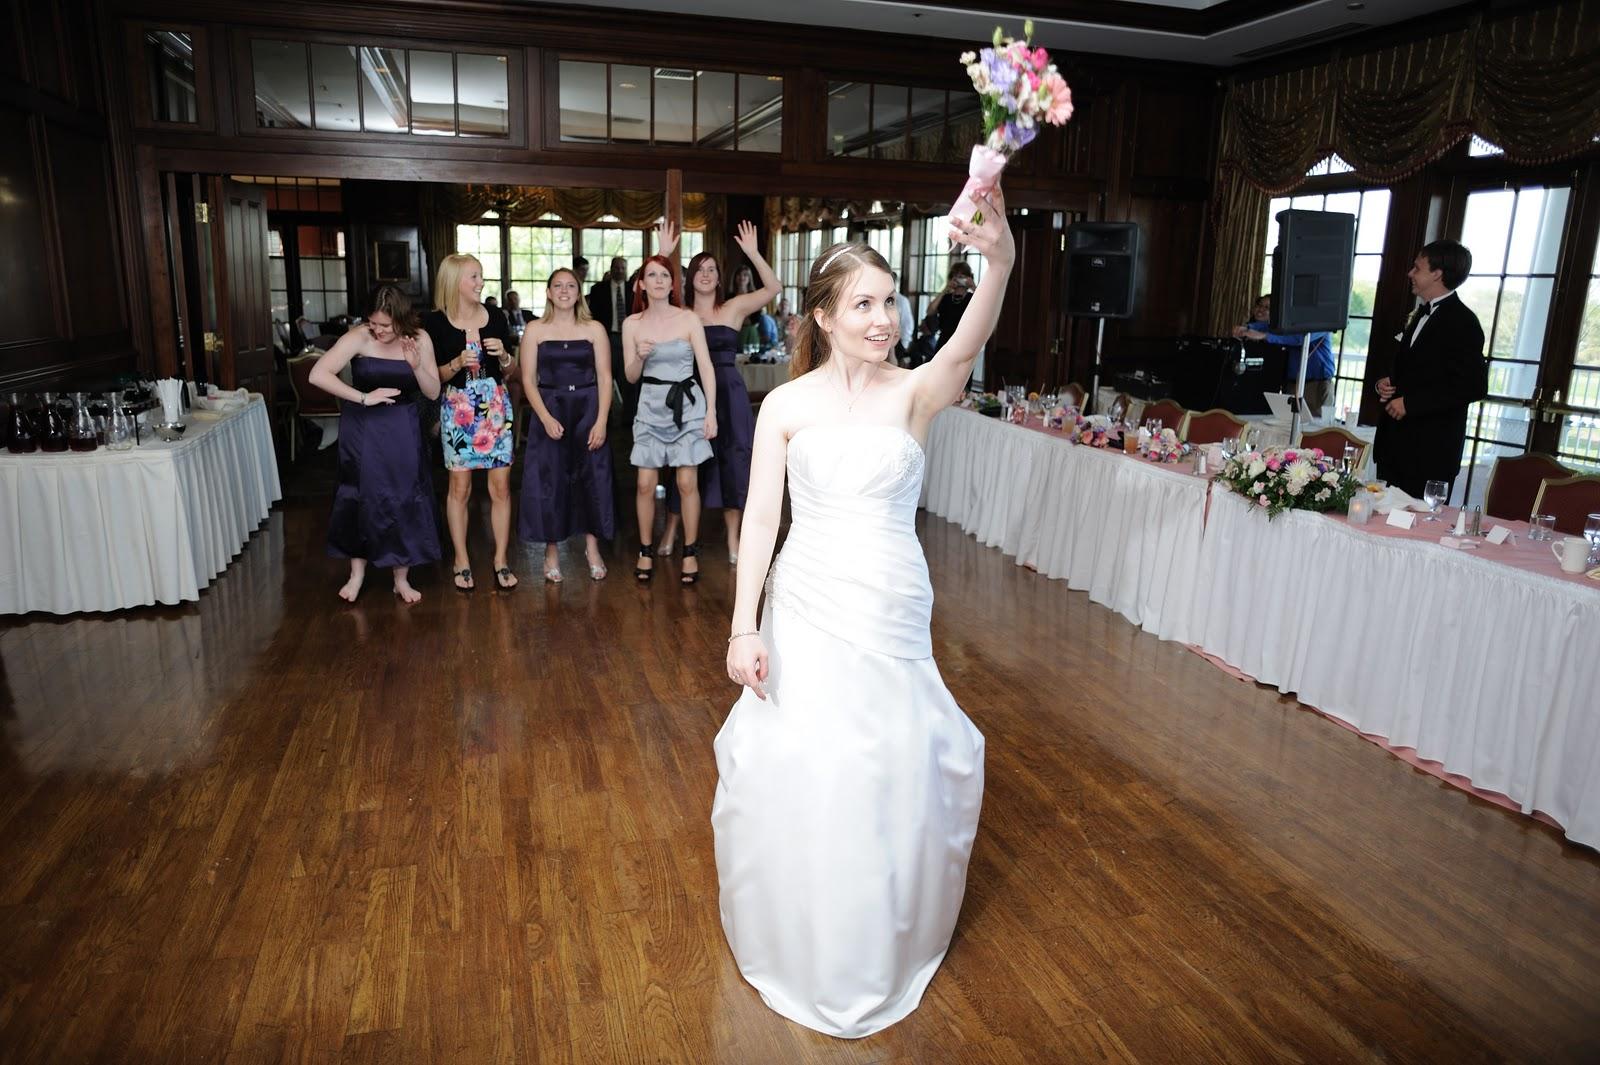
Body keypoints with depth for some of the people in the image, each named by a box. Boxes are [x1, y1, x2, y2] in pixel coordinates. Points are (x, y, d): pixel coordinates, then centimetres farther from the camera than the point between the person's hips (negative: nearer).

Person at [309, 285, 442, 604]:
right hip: (363, 427, -2)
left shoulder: (419, 339, -7)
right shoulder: (359, 337, -15)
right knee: (361, 497, 5)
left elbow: (433, 393, -4)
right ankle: (357, 572, 22)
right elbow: (318, 375, -25)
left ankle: (401, 578, 17)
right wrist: (364, 398, -27)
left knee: (404, 499, 4)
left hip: (402, 430, 2)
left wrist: (416, 366, -22)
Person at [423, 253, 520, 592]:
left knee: (501, 485, 1)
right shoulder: (435, 322, -3)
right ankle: (461, 561, 16)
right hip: (457, 408, -2)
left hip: (495, 407, 2)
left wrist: (503, 354, -8)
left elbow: (511, 370, 12)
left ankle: (501, 560, 12)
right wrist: (457, 364, -18)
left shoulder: (495, 317, 5)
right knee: (460, 487, 3)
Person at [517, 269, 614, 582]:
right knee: (548, 480, 1)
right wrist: (546, 418, -13)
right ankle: (551, 550, 14)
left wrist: (601, 421, -10)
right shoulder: (535, 330, 2)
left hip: (588, 410, 0)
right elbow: (528, 380, -1)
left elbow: (605, 378, -1)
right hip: (549, 412, 0)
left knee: (592, 477, 3)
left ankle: (592, 546, 19)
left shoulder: (594, 329, 3)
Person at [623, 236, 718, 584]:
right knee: (645, 483, 0)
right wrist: (641, 356, -15)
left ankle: (690, 552, 12)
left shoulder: (689, 319, -2)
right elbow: (631, 375, 6)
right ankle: (645, 552, 15)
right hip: (651, 405, 2)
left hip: (687, 402, -2)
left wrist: (711, 412, -9)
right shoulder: (632, 323, 4)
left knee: (687, 482, -1)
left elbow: (706, 368, -3)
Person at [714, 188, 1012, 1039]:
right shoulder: (786, 405, -1)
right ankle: (797, 945, 38)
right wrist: (743, 627, -9)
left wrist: (1000, 265, -45)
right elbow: (761, 517, -3)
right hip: (805, 611, 1)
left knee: (891, 776, 11)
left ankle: (882, 942, 42)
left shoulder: (913, 393, -4)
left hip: (892, 614, 0)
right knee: (796, 774, 9)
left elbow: (969, 346, -26)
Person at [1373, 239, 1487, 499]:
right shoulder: (1421, 314, 18)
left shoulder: (1462, 322, -10)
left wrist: (1410, 403, -17)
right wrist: (1384, 383, 8)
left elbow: (1473, 386, -17)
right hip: (1395, 445, 8)